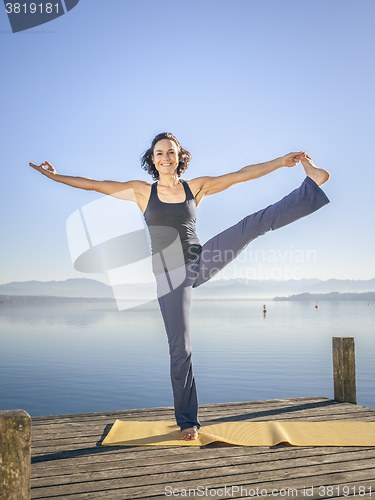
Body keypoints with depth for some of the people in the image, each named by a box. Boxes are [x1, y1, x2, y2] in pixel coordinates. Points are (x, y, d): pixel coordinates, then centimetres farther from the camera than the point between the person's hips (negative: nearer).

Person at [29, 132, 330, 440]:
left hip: (201, 262, 1)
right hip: (170, 275, -1)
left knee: (254, 224, -14)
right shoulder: (142, 191, 6)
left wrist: (282, 161, 3)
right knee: (180, 349, 1)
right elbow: (94, 184, 9)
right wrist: (54, 176, 9)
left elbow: (242, 175, 5)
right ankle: (188, 422, 15)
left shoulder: (197, 187, 7)